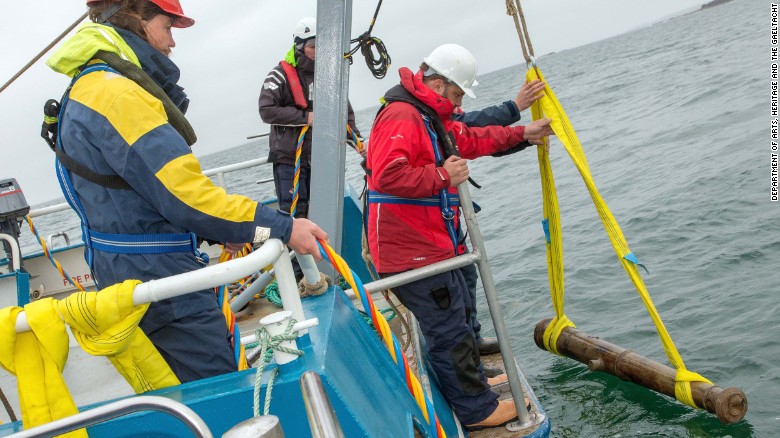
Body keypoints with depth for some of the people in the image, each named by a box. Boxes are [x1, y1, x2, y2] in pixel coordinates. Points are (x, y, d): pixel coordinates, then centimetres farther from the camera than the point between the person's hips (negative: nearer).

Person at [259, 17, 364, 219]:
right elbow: (266, 110, -15)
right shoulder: (281, 75, -6)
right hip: (289, 158, -5)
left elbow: (345, 110, 16)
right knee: (295, 213, -7)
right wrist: (305, 117, -18)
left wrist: (355, 138, 2)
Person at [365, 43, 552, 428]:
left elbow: (472, 140, 29)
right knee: (449, 329, -1)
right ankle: (478, 409, 12)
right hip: (410, 251, -12)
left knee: (459, 309, 25)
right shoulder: (402, 116, -19)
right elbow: (385, 176, -32)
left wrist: (523, 134, 29)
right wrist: (442, 176, -23)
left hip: (431, 245, 12)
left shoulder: (432, 118, 17)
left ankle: (473, 381, 44)